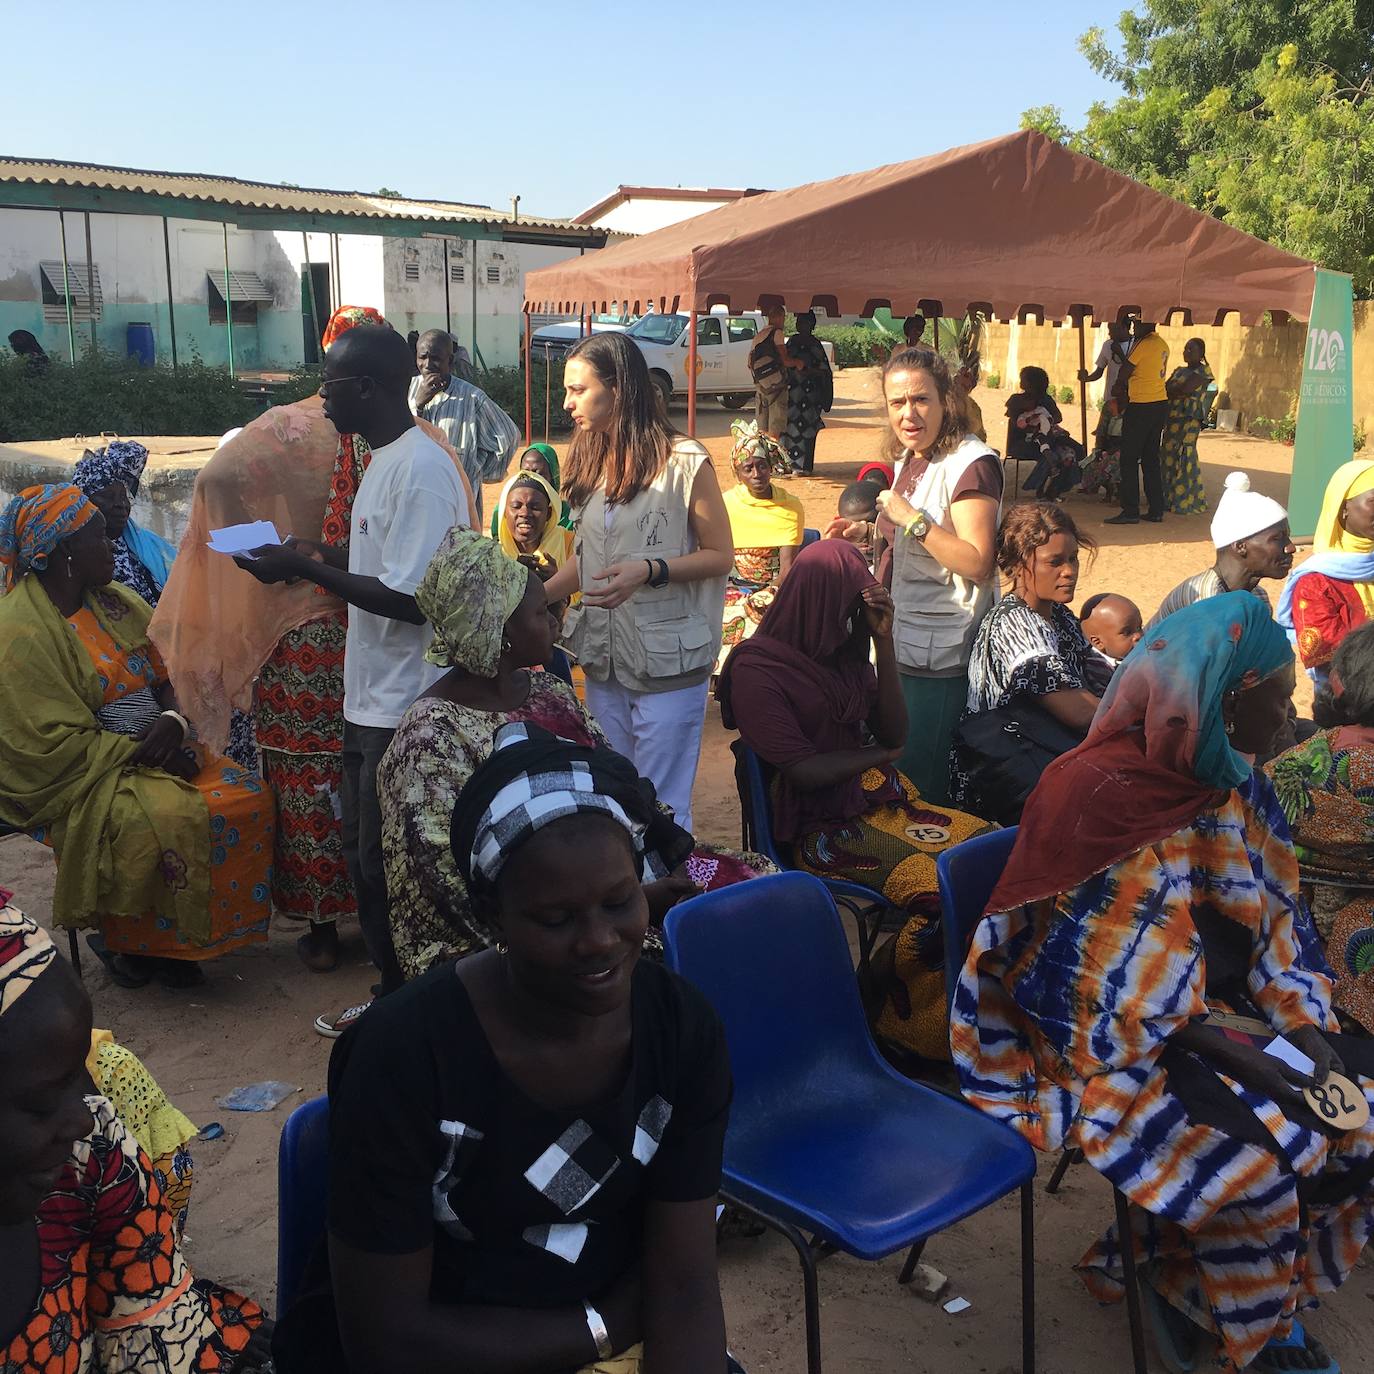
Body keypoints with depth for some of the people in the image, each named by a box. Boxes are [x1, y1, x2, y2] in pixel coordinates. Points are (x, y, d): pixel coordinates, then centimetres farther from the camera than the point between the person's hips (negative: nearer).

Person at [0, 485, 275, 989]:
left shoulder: (114, 602, 8)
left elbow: (167, 677, 13)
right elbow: (55, 744, -18)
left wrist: (173, 720, -10)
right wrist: (144, 756, -18)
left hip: (155, 753, 8)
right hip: (80, 779, -8)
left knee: (248, 794, -11)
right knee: (171, 817, -31)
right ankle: (123, 942, -5)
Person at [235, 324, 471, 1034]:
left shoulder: (420, 470, -21)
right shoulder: (385, 461, 11)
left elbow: (413, 599, -25)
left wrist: (308, 568, -19)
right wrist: (317, 553, 8)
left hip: (408, 708, -10)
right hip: (373, 697, 10)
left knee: (389, 862, 2)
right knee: (365, 851, 18)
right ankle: (395, 992, 33)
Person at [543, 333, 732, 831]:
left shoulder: (684, 461, -11)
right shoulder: (591, 463, 10)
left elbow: (720, 556, -7)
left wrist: (648, 572, -21)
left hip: (668, 663, -7)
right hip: (603, 659, 7)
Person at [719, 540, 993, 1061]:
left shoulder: (846, 651, 14)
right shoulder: (757, 670, -7)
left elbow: (894, 734, 7)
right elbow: (804, 770, -14)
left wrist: (884, 642, -1)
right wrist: (876, 754, 2)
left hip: (883, 799, 7)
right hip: (820, 823, -7)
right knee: (934, 880, -30)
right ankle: (924, 1025, -11)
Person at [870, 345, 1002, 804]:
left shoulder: (972, 464, -16)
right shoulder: (911, 460, 12)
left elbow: (977, 564, -25)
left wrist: (910, 518, -24)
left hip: (942, 658, -9)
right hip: (903, 646, 9)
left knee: (920, 785, -2)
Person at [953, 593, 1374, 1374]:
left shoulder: (1232, 787, 4)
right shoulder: (1101, 794, -22)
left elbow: (1273, 919, 8)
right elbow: (1120, 984, -22)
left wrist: (1303, 1017, -7)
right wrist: (1220, 1045, -22)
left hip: (1203, 1010, 9)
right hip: (1101, 1035, -8)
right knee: (1248, 1155, -24)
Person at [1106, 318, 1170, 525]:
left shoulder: (1143, 344, -15)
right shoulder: (1162, 345, 11)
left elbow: (1123, 374, -10)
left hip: (1141, 407, -8)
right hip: (1160, 405, 8)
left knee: (1129, 460, -3)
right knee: (1151, 459, 13)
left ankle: (1130, 511, -4)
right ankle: (1156, 510, 14)